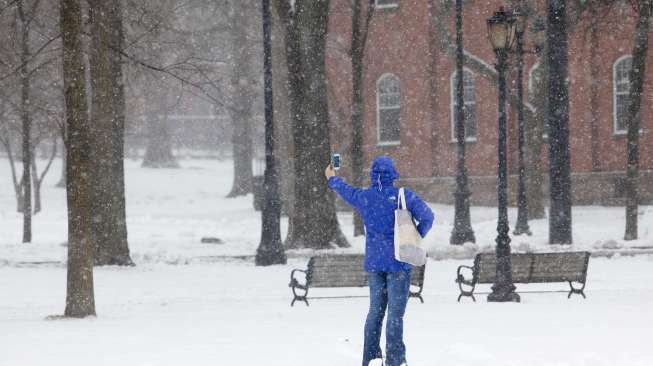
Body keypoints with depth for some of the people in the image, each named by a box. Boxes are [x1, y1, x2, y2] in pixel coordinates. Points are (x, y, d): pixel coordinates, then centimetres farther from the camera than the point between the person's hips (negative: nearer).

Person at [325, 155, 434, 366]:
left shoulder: (364, 197, 4)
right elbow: (426, 217, -16)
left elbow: (345, 190, 24)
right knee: (395, 313, -4)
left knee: (375, 311, 14)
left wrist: (332, 179, 46)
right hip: (398, 262, -4)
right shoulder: (404, 196, -7)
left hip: (374, 262, 4)